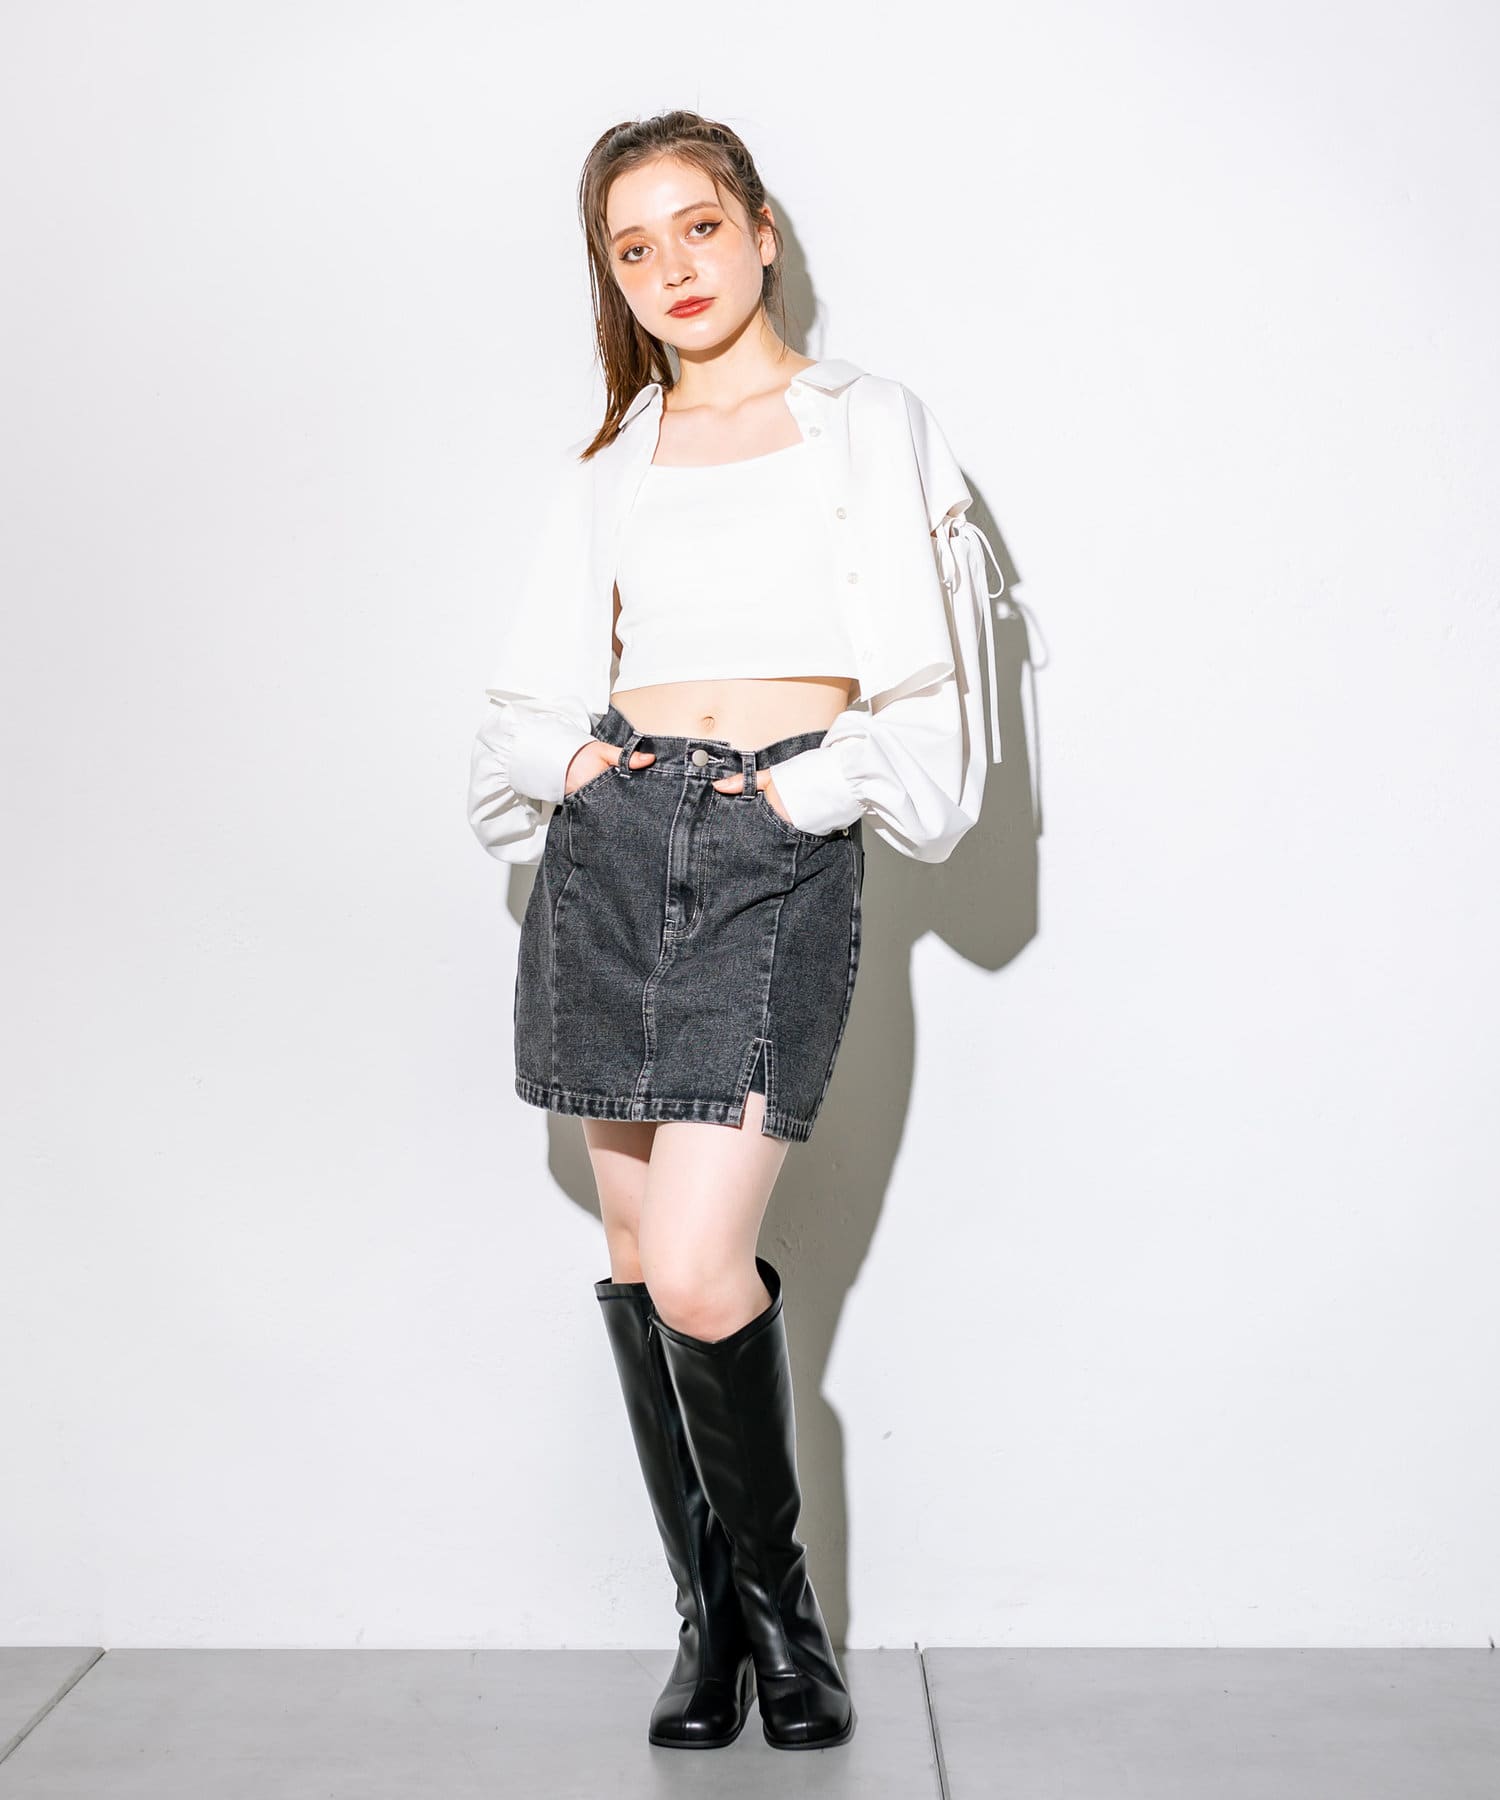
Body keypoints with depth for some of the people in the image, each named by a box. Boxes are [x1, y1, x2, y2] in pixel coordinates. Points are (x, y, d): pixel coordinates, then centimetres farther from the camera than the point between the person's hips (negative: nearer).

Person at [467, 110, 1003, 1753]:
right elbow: (541, 692, 20)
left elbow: (925, 672, 1)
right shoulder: (610, 463, 16)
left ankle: (776, 1585, 13)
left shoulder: (870, 425, 7)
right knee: (635, 1244, 5)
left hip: (782, 856, -4)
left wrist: (819, 782, -10)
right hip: (616, 841, 4)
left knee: (697, 1271, -14)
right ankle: (708, 1613, 20)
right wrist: (562, 770, 2)